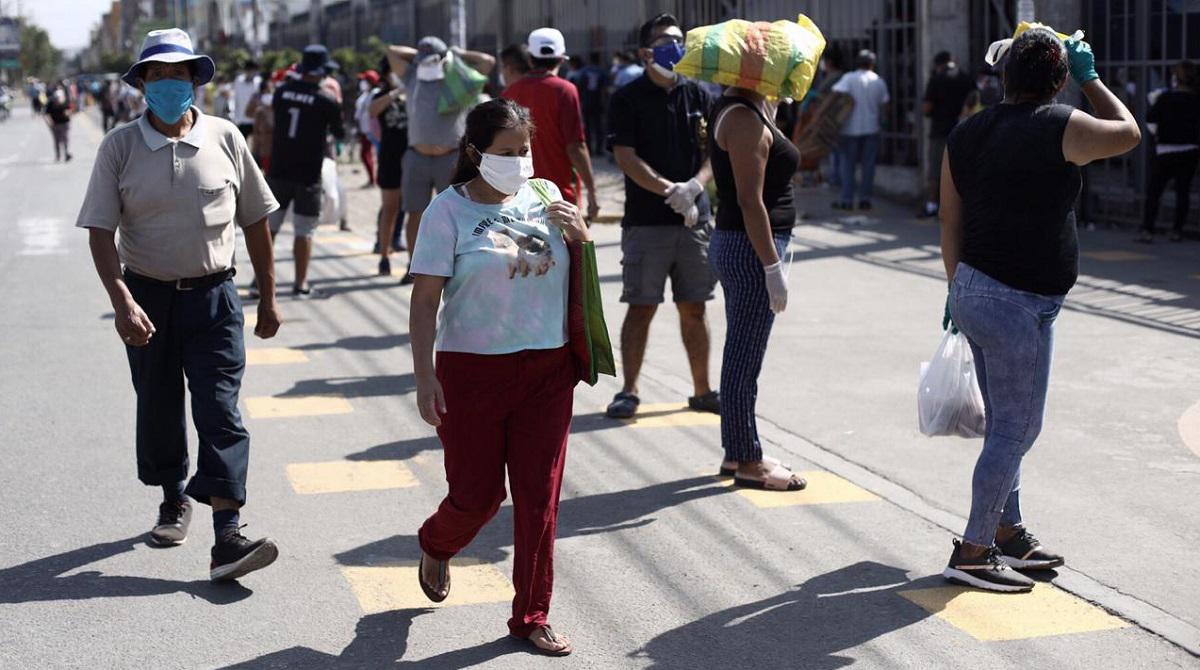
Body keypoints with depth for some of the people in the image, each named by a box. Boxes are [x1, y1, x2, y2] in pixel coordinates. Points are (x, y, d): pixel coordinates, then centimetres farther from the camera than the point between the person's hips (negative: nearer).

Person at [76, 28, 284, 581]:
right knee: (158, 408, 14)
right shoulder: (119, 147, -4)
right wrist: (122, 302, -21)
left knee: (219, 411, -8)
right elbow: (101, 231, -8)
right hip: (147, 297, 1)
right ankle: (173, 500, 39)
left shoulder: (225, 139, 0)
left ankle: (227, 539, -11)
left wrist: (267, 299, 9)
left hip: (213, 297, -1)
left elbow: (254, 222, 7)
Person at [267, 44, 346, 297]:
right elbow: (339, 133, 3)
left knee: (268, 226, 12)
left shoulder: (281, 91, 0)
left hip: (278, 171, 3)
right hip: (307, 174, -3)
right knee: (304, 230, 5)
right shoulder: (326, 101, -10)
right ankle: (300, 283, 6)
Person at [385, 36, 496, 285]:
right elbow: (392, 52, 18)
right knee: (415, 215, 4)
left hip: (451, 159, -2)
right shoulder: (412, 80, 14)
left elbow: (488, 61, 3)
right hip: (417, 158, 2)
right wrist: (420, 55, 20)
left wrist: (457, 54, 10)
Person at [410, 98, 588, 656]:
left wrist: (579, 234, -2)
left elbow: (579, 276, 19)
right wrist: (424, 376, -14)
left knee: (539, 498, 4)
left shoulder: (544, 197, 6)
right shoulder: (450, 210, -7)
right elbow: (425, 299, -8)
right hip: (474, 369, -3)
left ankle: (532, 616, 16)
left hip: (547, 368, 4)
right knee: (477, 494, 7)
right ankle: (434, 546, 42)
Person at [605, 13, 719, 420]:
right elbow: (626, 158, -10)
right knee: (641, 308, -1)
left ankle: (702, 391, 18)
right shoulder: (628, 100, -2)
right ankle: (629, 391, 7)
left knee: (694, 309, 9)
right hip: (646, 221, -4)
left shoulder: (697, 96, 10)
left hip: (694, 218, 4)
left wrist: (694, 186, -15)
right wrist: (671, 192, -18)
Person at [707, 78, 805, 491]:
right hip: (750, 250, -11)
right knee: (745, 359, -2)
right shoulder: (744, 118, -18)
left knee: (741, 356, 16)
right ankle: (746, 461, 7)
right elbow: (750, 200, -22)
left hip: (733, 243, 11)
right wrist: (773, 267, -21)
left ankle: (736, 452, 26)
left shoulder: (734, 110, 12)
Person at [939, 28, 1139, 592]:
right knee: (1016, 429, -1)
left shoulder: (966, 133, 7)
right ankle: (973, 552, 2)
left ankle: (1009, 534, 28)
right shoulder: (1058, 127, -14)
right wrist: (1090, 79, 14)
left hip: (973, 290, 8)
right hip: (1019, 306, -8)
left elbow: (950, 224, 12)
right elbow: (1128, 133, 5)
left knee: (1006, 424, 18)